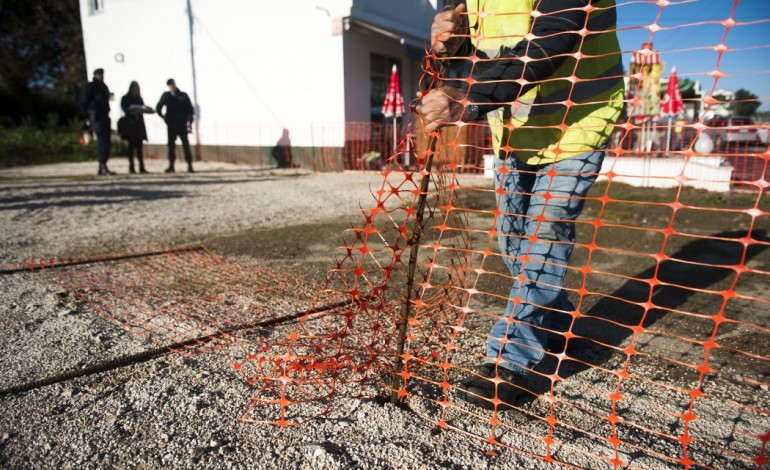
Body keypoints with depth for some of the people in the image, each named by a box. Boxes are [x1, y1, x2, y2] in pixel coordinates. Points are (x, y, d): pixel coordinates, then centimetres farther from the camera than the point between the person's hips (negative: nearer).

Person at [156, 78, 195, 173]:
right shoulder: (166, 95, 7)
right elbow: (158, 107, 14)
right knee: (171, 144, 6)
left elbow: (190, 109, -1)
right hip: (171, 124, 2)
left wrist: (189, 122, -10)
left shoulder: (183, 95, 2)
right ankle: (171, 166, 12)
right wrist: (163, 116, 2)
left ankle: (190, 165, -5)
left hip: (182, 124, -2)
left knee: (185, 144, -4)